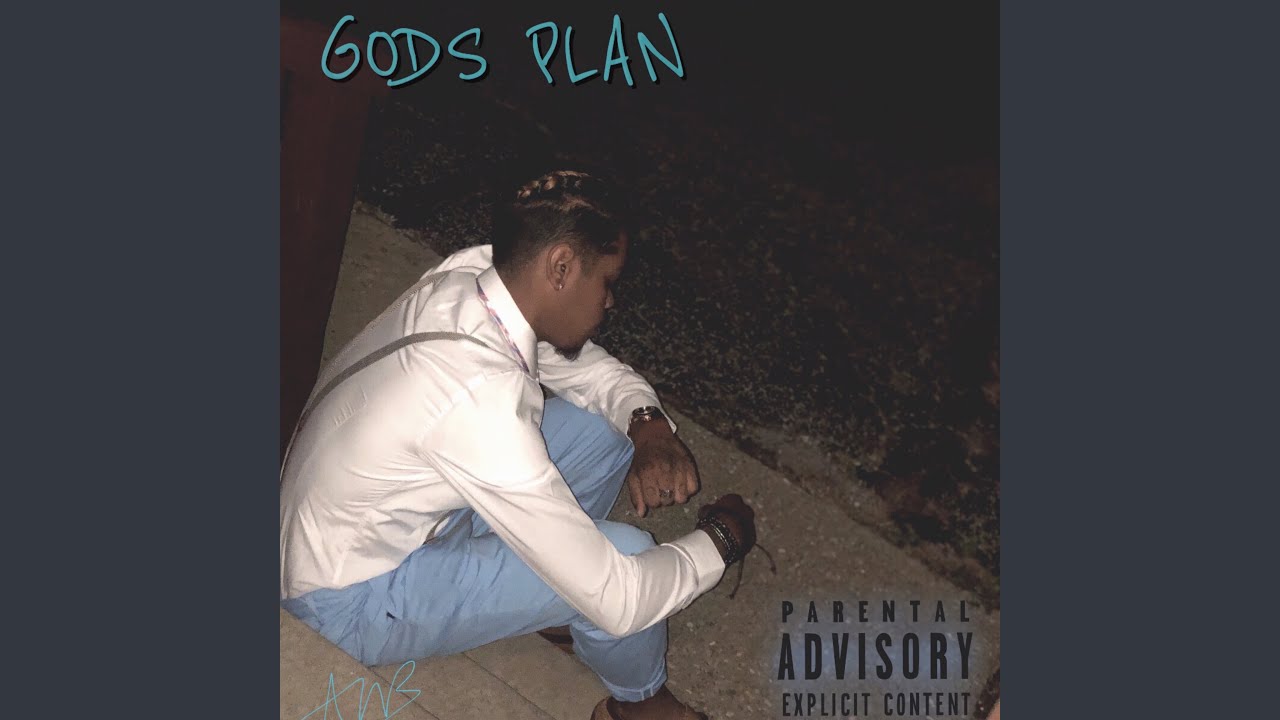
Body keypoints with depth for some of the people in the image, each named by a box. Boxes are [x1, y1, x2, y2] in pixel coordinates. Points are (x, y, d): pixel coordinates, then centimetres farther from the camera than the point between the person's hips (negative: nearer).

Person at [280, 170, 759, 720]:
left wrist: (649, 425, -14)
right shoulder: (479, 398, -38)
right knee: (625, 555, -20)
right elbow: (618, 602, -32)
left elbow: (588, 366, 7)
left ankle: (542, 600, 25)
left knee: (602, 429, 1)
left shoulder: (472, 273, -14)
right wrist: (719, 539, -15)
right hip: (353, 603, -8)